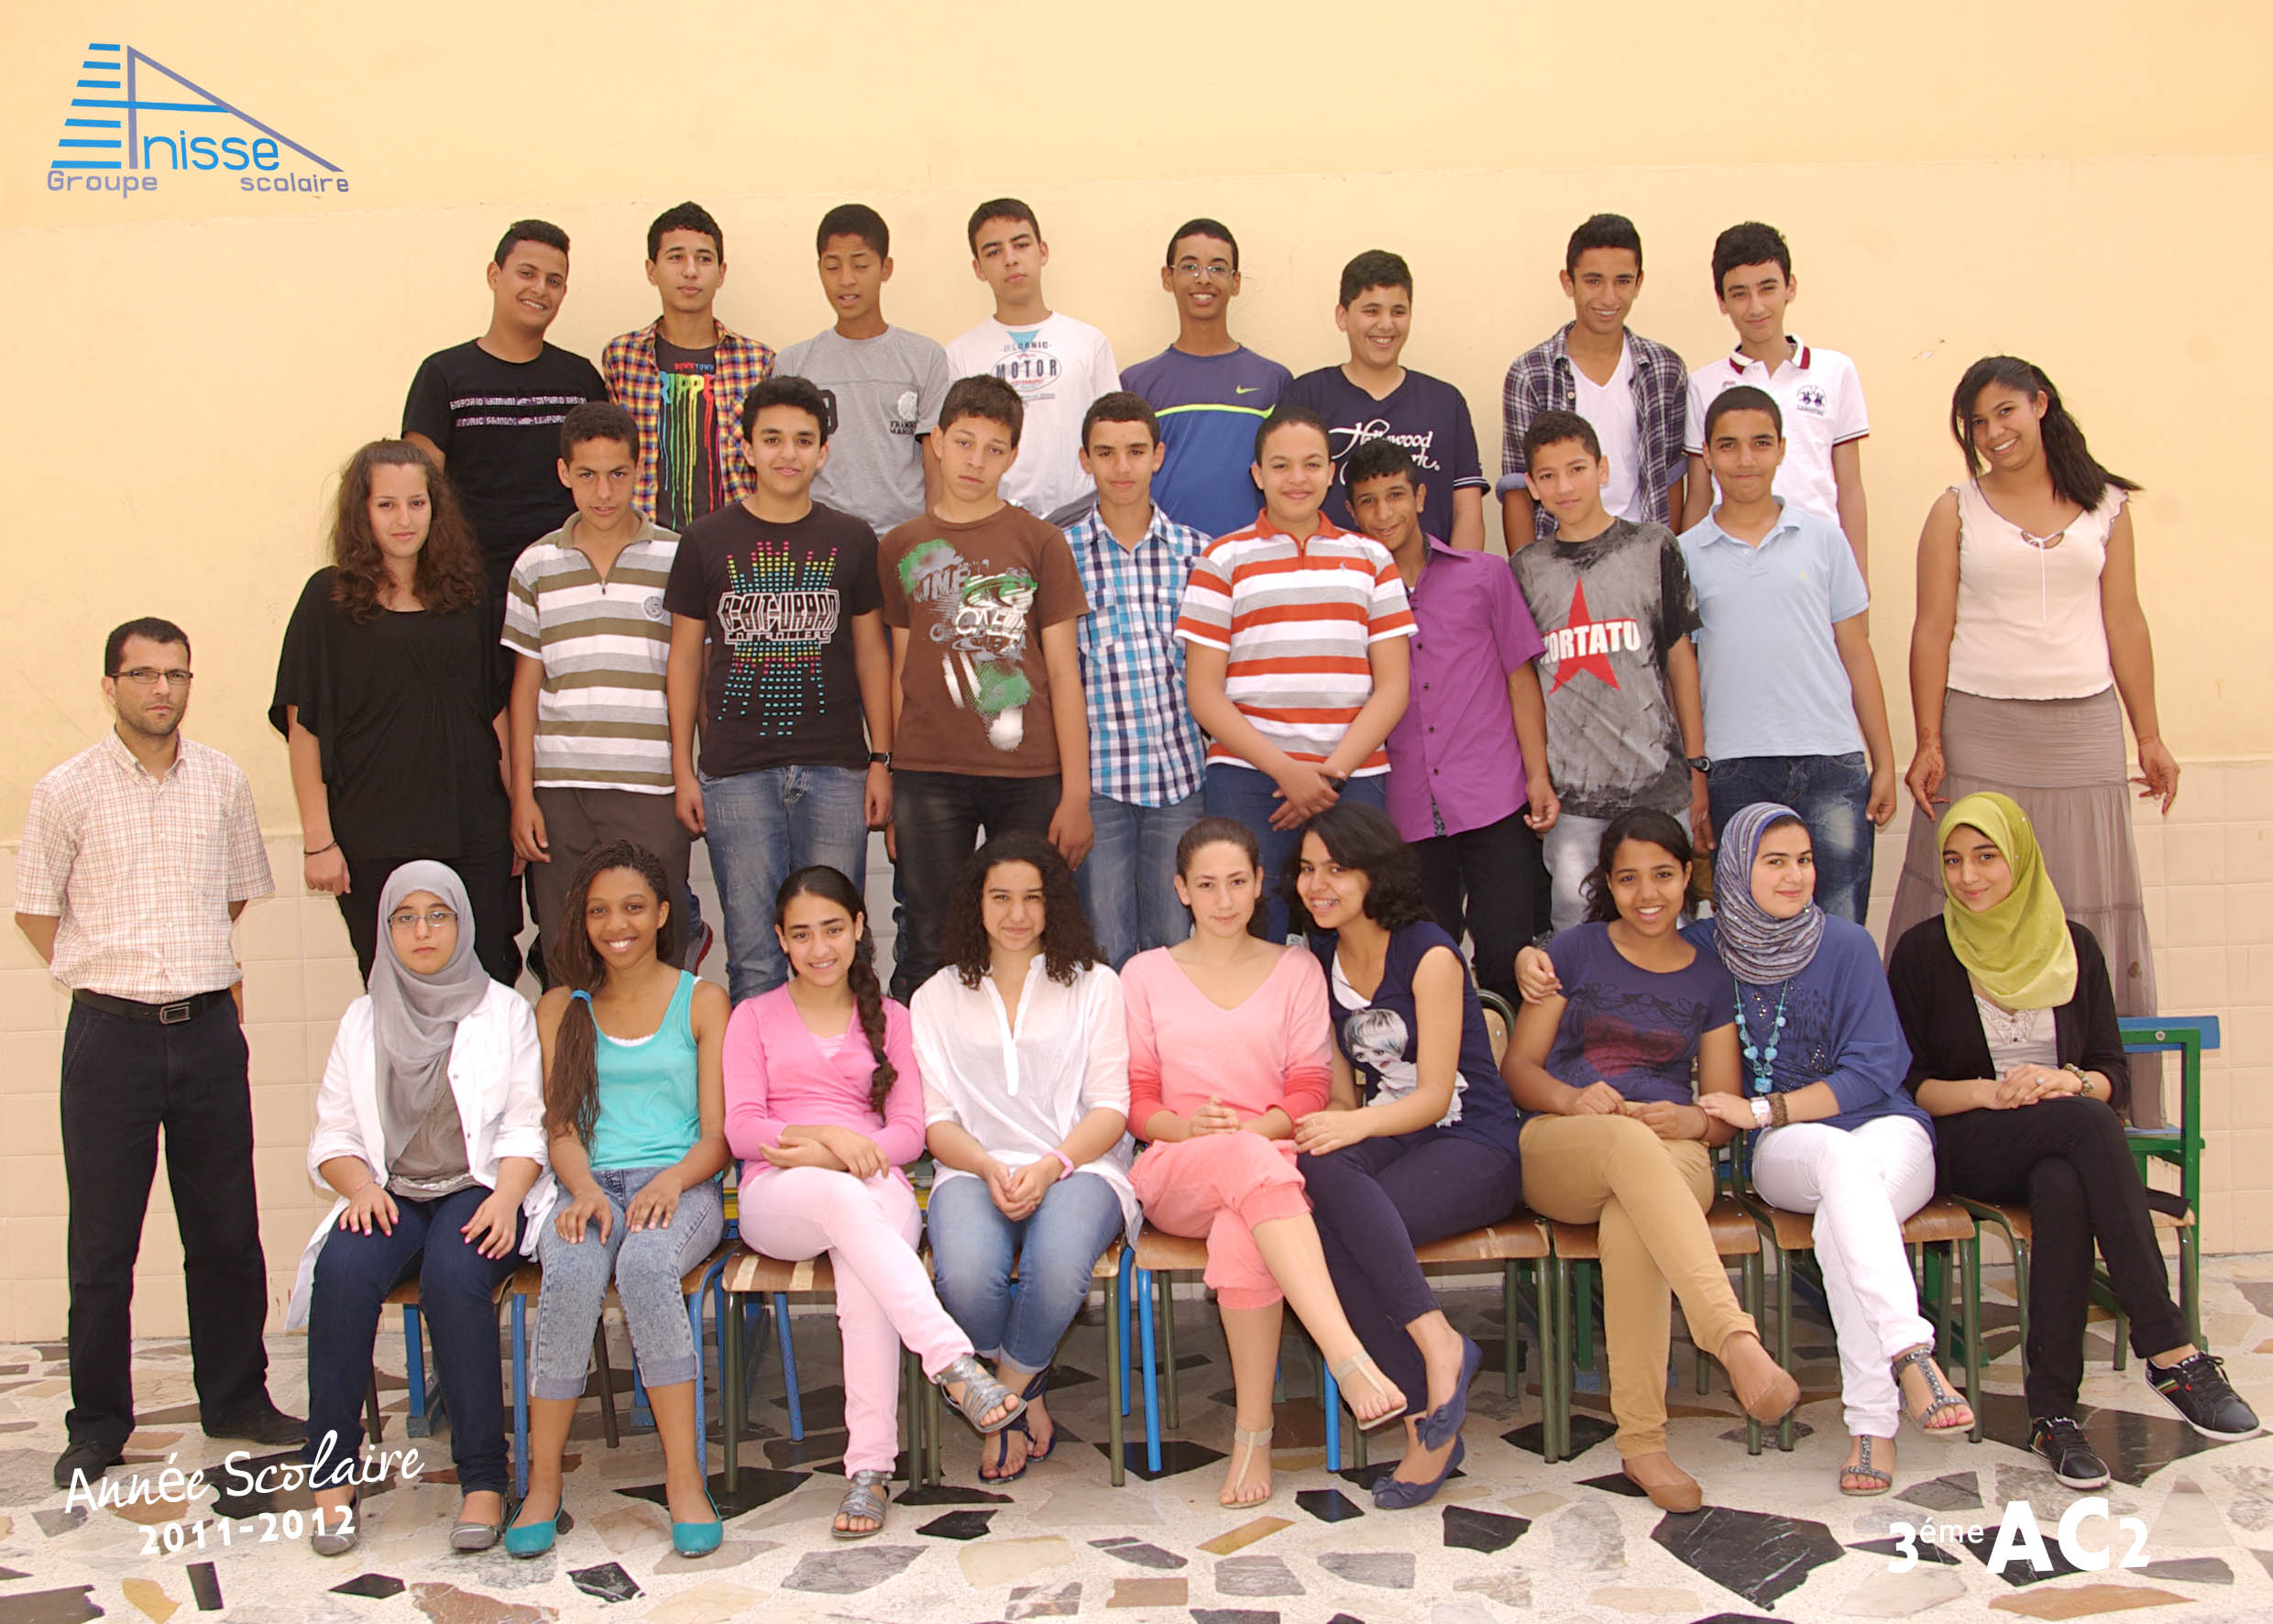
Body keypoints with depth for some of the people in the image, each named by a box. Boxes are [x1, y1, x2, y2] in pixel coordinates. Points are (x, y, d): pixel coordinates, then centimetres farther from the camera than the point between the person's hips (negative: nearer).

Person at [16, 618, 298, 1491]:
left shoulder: (224, 781, 6)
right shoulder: (67, 790, -3)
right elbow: (34, 909, 4)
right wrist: (113, 976, 4)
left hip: (209, 1027, 3)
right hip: (109, 1034, -2)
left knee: (226, 1231, 8)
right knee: (102, 1240, 4)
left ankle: (236, 1399, 22)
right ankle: (98, 1420, 17)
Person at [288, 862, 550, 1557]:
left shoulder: (505, 1011, 10)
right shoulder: (363, 1020, 17)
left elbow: (526, 1127, 2)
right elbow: (332, 1135, 13)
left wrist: (505, 1199, -15)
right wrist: (361, 1185, -8)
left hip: (479, 1189, -2)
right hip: (391, 1193, 2)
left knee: (453, 1277, -33)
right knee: (342, 1271, -30)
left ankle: (483, 1477, -26)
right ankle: (334, 1473, -23)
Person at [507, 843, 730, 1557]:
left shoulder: (701, 1001, 10)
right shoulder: (561, 1008, 17)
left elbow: (717, 1135, 5)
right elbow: (560, 1126, 8)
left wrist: (674, 1180, -17)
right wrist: (585, 1190, -13)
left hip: (680, 1185, -1)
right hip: (591, 1185, 2)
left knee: (645, 1263, -36)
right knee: (572, 1274, -33)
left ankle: (684, 1478, -29)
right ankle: (543, 1483, -21)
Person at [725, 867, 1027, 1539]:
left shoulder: (888, 1018, 20)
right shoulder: (754, 1017, 18)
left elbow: (910, 1131, 8)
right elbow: (741, 1129, 4)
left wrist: (826, 1152, -9)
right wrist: (830, 1136, -13)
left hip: (873, 1188, 1)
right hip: (776, 1200, -1)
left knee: (864, 1275, -36)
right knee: (843, 1196, -38)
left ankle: (869, 1467, -36)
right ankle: (954, 1362, -48)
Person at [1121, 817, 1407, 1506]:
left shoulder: (1296, 971, 16)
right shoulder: (1145, 975, 16)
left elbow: (1309, 1093, 8)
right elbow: (1136, 1100, 10)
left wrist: (1249, 1126, -12)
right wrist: (1191, 1127, -12)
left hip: (1271, 1159, 1)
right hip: (1175, 1175, 0)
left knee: (1241, 1235, -39)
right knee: (1249, 1162, -39)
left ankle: (1253, 1435, -29)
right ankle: (1352, 1361, -49)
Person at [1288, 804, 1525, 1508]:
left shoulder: (1428, 954, -9)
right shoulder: (1320, 962, 11)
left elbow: (1435, 1095, -13)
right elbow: (1345, 1094, 11)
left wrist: (1358, 1124, -31)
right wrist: (1322, 1132, -11)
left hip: (1473, 1147, -5)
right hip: (1385, 1140, 5)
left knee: (1336, 1223, -33)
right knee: (1317, 1175, -32)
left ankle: (1431, 1421, -22)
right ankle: (1431, 1421, -29)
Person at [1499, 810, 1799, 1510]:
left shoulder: (1710, 978, 17)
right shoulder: (1575, 951, 13)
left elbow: (1724, 1115, 14)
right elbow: (1517, 1066, 9)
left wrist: (1693, 1121, -10)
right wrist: (1571, 1099, -13)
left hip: (1673, 1157, 1)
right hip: (1558, 1150, -1)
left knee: (1631, 1220, -39)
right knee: (1630, 1142, -40)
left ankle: (1642, 1440, -39)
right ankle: (1737, 1343, -55)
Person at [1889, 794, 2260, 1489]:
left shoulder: (2074, 946, 10)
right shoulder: (1924, 951, 1)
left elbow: (2114, 1073, 9)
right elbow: (1907, 1083, 0)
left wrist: (2072, 1082, -14)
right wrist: (1990, 1093, -17)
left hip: (2066, 1147, 3)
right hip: (1967, 1148, -3)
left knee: (2065, 1188, -37)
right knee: (2085, 1122, -36)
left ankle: (2053, 1410, -34)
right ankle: (2170, 1349, -37)